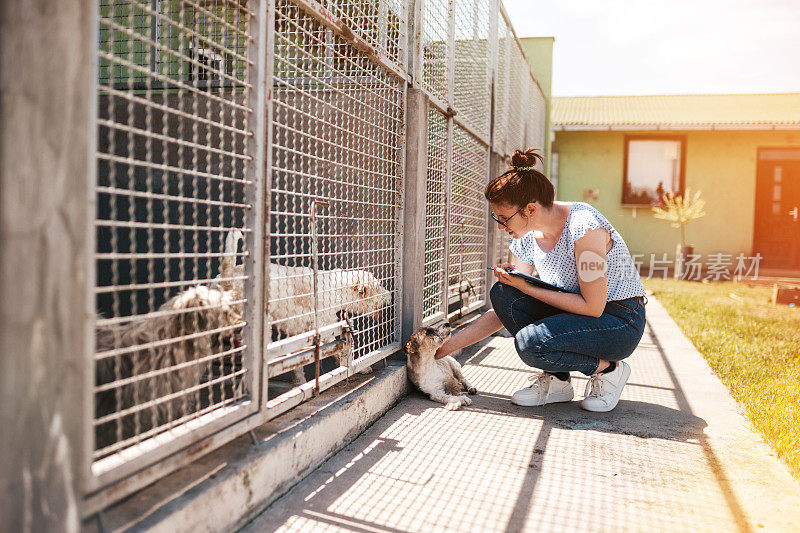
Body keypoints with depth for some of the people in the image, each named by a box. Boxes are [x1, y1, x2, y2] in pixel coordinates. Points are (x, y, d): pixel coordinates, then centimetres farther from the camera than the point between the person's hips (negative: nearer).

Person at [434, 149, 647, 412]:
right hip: (572, 313, 7)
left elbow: (593, 306, -24)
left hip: (621, 322, -7)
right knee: (502, 294, -15)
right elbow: (500, 313, 0)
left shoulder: (583, 225, -26)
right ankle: (556, 381, -2)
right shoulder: (525, 239, -4)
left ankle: (607, 368, -2)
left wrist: (527, 288, -22)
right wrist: (444, 348, -6)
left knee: (530, 343, -30)